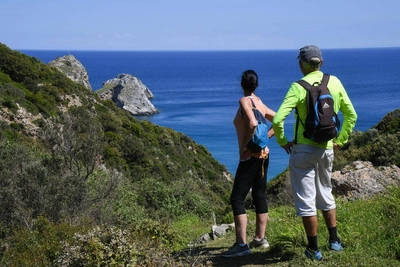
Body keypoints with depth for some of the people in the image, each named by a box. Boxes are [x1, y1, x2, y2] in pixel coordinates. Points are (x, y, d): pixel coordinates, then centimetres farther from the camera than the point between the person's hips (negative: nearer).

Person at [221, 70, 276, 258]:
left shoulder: (245, 101, -13)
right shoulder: (260, 103, 10)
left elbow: (253, 124, -29)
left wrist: (244, 147, -18)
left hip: (250, 157, -9)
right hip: (263, 155, 9)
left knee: (237, 199, -6)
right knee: (259, 196, 14)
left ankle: (241, 245, -8)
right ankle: (260, 239, 23)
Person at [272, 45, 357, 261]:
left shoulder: (299, 87, -14)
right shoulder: (335, 82, 1)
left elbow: (278, 120, -22)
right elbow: (351, 115, 8)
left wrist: (282, 141, -5)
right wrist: (340, 140, 15)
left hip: (303, 149, -5)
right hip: (327, 149, 5)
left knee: (305, 200, 4)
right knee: (325, 194, 24)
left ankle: (314, 249, 10)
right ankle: (334, 240, 30)